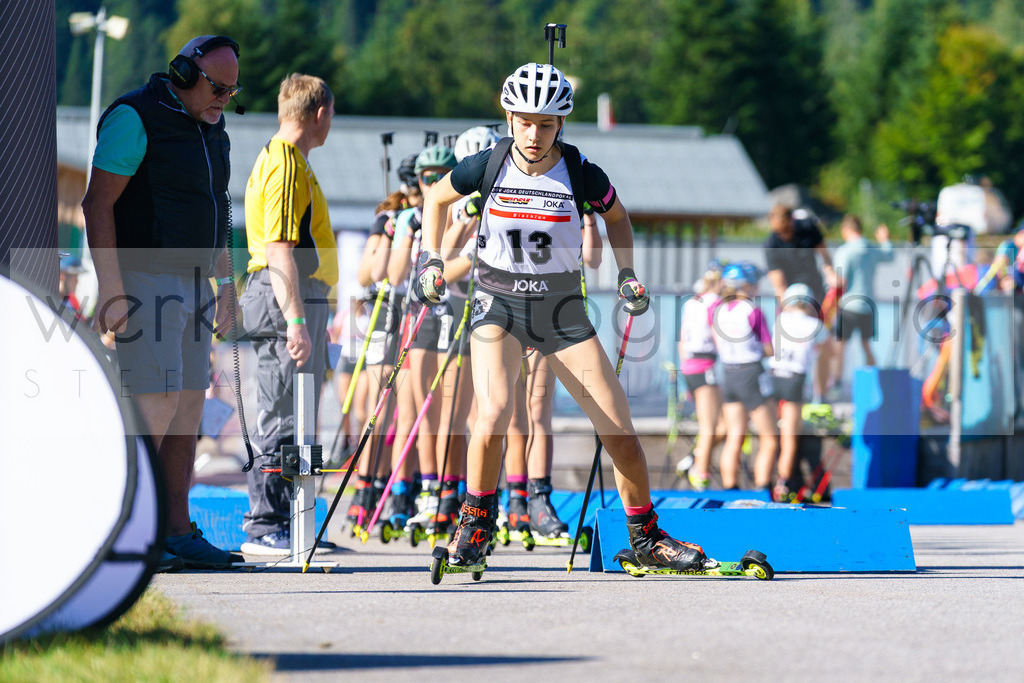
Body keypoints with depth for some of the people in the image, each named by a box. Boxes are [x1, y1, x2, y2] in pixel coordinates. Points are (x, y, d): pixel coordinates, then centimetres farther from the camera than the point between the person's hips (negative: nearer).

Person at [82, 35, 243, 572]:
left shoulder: (210, 127, 15)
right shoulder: (135, 118, -12)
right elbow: (98, 204, -16)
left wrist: (225, 281, 22)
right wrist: (110, 291, -21)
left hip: (191, 282, 9)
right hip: (143, 280, -9)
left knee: (189, 405, 5)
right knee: (156, 404, -15)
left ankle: (177, 532, 7)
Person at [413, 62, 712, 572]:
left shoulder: (581, 174, -11)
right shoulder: (487, 166, -10)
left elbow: (616, 216, 12)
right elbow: (436, 199, 12)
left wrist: (627, 273, 2)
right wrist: (431, 259, 3)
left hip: (562, 311, 1)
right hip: (498, 305, -1)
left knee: (620, 430, -3)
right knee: (493, 412, -26)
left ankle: (646, 539, 17)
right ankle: (475, 527, -4)